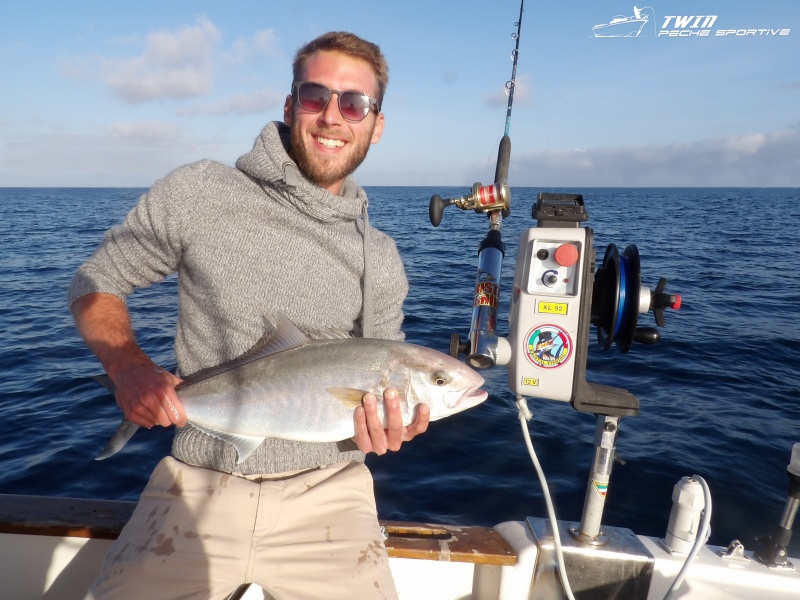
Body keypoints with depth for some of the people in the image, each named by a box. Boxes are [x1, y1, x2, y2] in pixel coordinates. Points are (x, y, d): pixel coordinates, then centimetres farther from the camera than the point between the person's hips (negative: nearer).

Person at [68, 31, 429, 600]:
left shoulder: (381, 261, 2)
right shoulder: (197, 194, -4)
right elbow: (96, 281, 6)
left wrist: (388, 428, -11)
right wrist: (129, 367, -11)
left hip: (325, 492, 2)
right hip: (199, 485, -1)